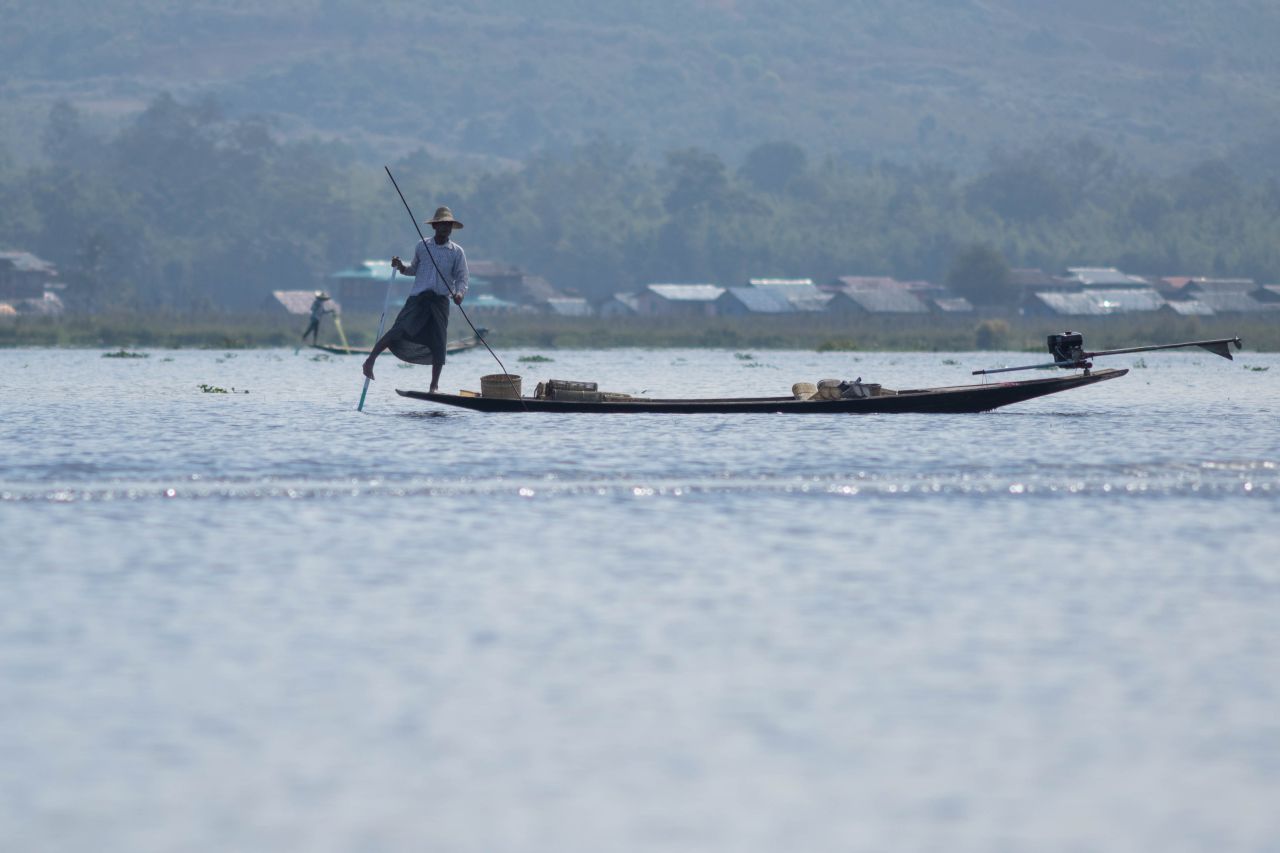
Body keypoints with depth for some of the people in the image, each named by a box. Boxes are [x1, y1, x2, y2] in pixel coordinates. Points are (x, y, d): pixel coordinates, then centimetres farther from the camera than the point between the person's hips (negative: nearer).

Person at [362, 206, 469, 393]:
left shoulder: (457, 252, 4)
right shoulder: (422, 246, 7)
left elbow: (462, 278, 3)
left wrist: (459, 293, -17)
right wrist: (401, 267, 0)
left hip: (441, 300, 0)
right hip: (418, 297, 0)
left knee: (438, 343, -2)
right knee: (399, 331, -16)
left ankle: (434, 384, 11)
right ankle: (371, 359, -7)